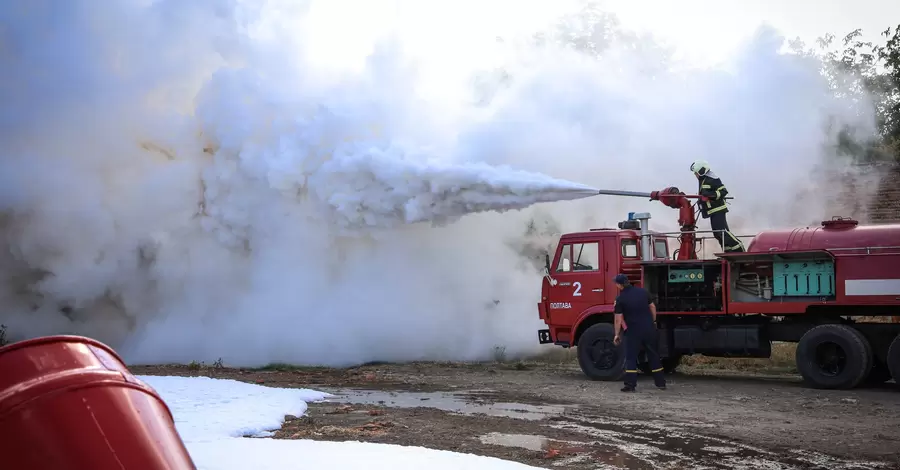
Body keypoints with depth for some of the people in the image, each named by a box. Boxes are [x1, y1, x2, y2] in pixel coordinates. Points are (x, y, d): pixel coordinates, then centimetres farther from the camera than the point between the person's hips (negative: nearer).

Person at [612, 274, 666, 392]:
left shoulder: (620, 299, -10)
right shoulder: (643, 291, 3)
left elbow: (618, 319, -9)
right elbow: (652, 307, 10)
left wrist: (617, 335, 0)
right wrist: (653, 322, 23)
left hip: (633, 331, -4)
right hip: (649, 328, 4)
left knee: (631, 357, 3)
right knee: (654, 356, 14)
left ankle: (630, 384, -4)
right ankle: (661, 382, 20)